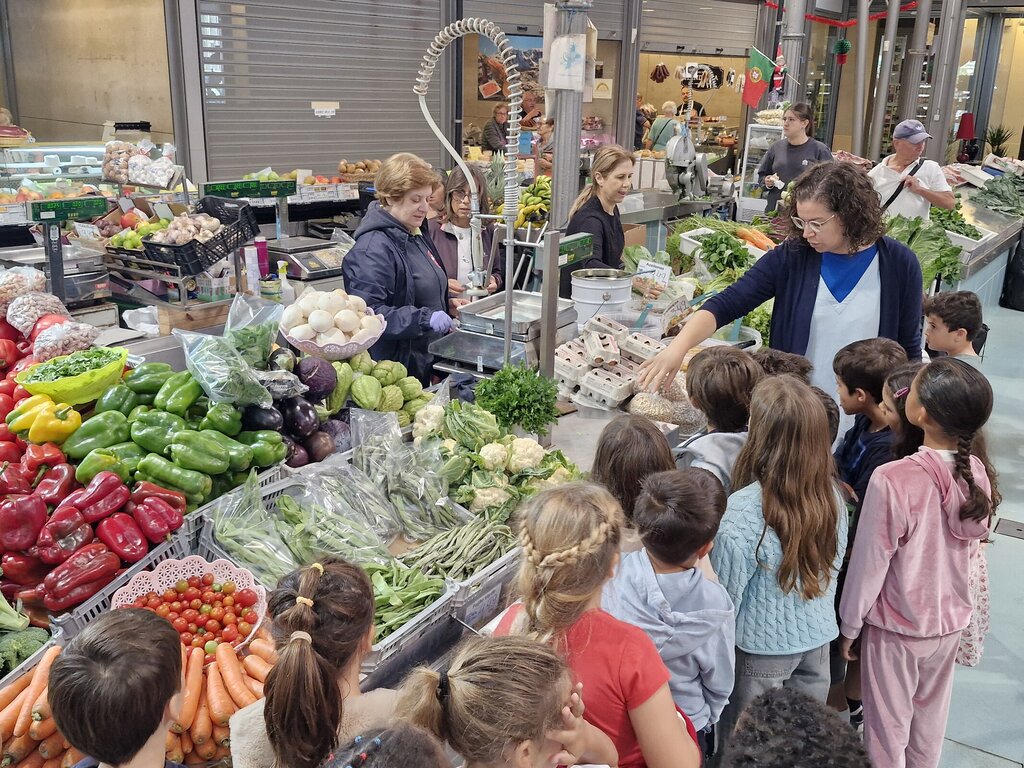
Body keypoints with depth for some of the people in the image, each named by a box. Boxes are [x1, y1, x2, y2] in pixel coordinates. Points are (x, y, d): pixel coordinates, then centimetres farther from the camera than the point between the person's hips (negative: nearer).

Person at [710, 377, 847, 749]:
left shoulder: (744, 511, -29)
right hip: (817, 637, 5)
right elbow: (835, 562, 4)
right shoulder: (829, 493, -11)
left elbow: (725, 593, -19)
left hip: (763, 647, -5)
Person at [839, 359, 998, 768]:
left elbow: (869, 563, -20)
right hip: (950, 623, 5)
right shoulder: (978, 474, -12)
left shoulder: (893, 479, -29)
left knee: (888, 727, 14)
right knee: (931, 720, 24)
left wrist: (849, 626, -6)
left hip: (896, 627, -5)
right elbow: (970, 550, 3)